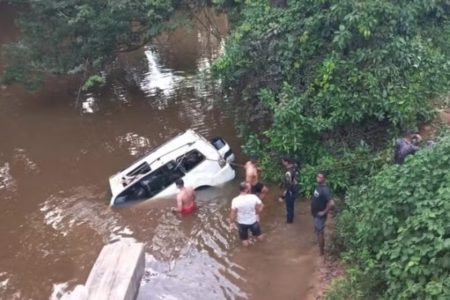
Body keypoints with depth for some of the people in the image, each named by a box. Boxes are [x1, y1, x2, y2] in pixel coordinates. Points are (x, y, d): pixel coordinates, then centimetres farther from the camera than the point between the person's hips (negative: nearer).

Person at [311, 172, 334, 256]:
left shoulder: (325, 190, -27)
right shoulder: (318, 186, 2)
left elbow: (331, 203, -35)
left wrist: (324, 212, -23)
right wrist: (313, 211, 14)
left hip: (319, 215, -9)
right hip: (315, 214, 9)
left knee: (320, 233, 3)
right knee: (318, 232, 20)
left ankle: (321, 252, 17)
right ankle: (321, 248, 36)